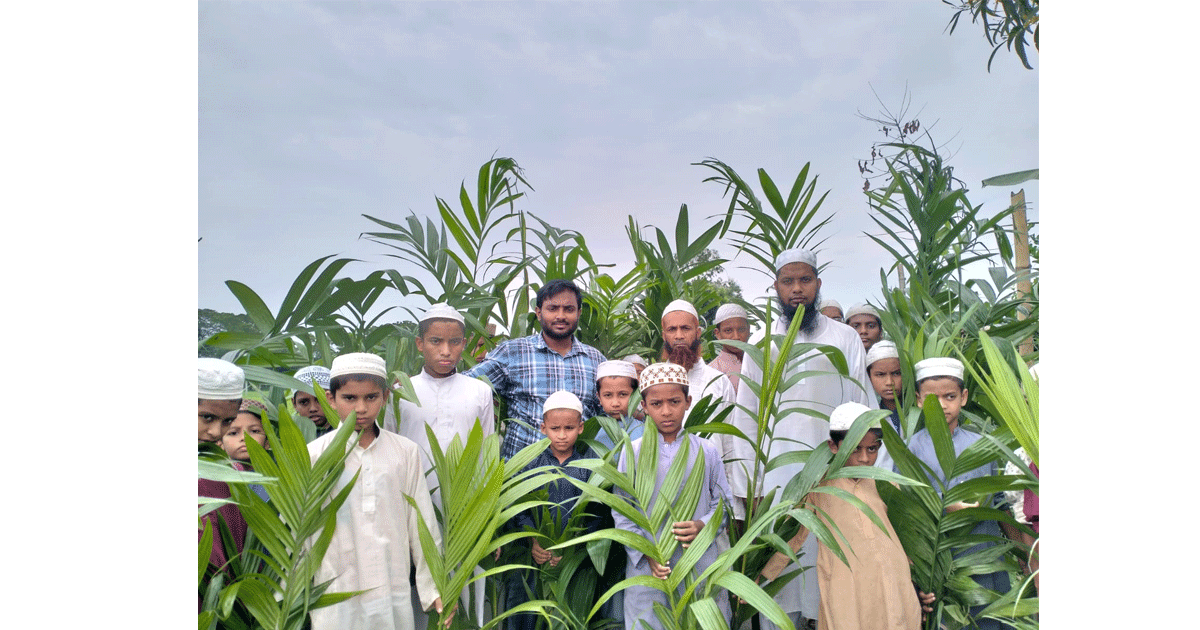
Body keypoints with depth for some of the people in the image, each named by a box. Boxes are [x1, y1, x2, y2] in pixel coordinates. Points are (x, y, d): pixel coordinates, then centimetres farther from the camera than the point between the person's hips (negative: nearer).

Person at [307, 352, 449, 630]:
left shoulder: (406, 452, 0)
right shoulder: (315, 454, -3)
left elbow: (422, 524, 5)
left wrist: (435, 587, 7)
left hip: (394, 594, 1)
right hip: (335, 595, -1)